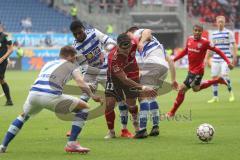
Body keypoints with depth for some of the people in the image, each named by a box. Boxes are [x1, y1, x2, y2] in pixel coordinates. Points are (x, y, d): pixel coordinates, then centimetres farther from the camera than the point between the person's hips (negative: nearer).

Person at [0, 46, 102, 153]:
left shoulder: (48, 64, 33)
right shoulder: (71, 66, 18)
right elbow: (81, 83, 1)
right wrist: (92, 95, 8)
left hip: (33, 93, 6)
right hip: (51, 97, -6)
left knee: (24, 115, 38)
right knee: (84, 108, 12)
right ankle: (71, 144, 5)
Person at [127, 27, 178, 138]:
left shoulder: (138, 33, 18)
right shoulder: (155, 43, 40)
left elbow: (147, 32, -8)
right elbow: (170, 60, 34)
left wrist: (141, 42, -27)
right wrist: (173, 79, 33)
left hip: (152, 64, -8)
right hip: (164, 67, 8)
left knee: (143, 96, -10)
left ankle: (142, 129, -20)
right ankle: (155, 127, 19)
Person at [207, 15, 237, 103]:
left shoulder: (229, 33, 1)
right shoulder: (213, 34, 12)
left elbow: (234, 45, 1)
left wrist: (234, 57, -7)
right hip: (215, 59, 4)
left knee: (224, 74, -19)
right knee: (214, 77, 1)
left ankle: (231, 93, 1)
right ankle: (215, 97, 10)